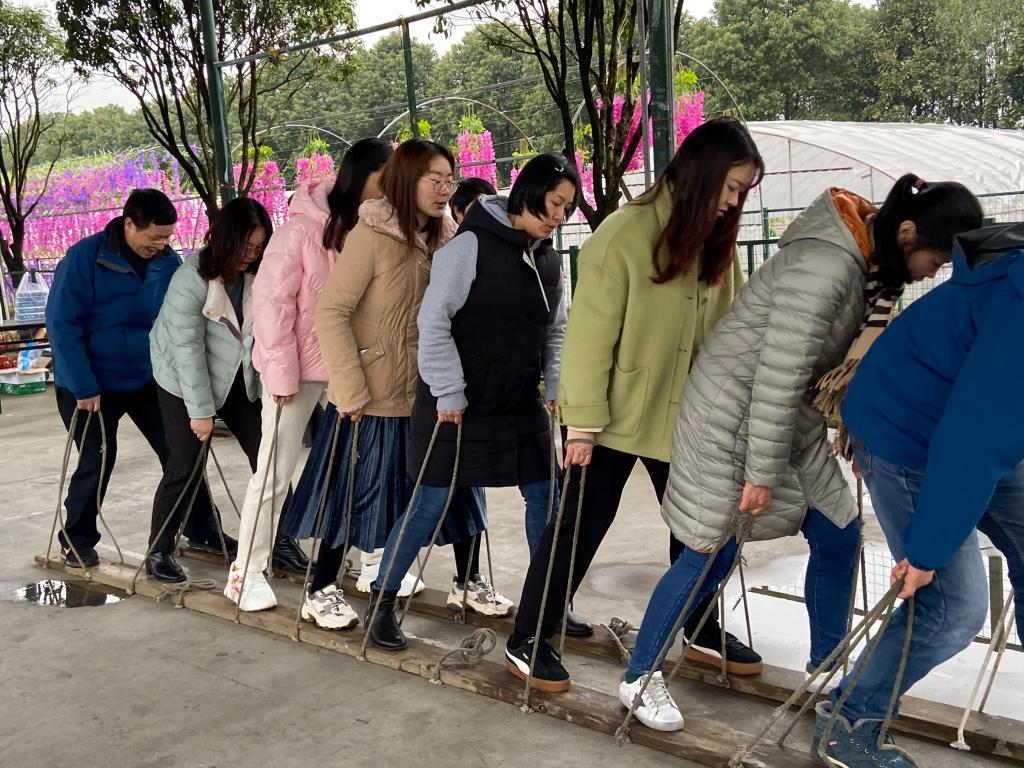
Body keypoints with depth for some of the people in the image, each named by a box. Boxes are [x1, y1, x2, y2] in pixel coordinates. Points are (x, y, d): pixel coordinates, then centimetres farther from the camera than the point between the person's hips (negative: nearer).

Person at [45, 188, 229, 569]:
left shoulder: (168, 261, -5)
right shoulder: (84, 258, -18)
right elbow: (62, 325, -17)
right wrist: (84, 387, -20)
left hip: (148, 378, 4)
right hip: (90, 385, -4)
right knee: (97, 462, 0)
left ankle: (202, 530, 19)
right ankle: (77, 541, 22)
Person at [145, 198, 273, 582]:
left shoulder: (259, 272, -10)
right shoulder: (190, 279, -22)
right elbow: (189, 350, -21)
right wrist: (201, 410, -18)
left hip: (239, 380, 4)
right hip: (184, 381, -4)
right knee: (185, 466, -3)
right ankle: (159, 551, 14)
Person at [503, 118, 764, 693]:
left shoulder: (717, 242, 1)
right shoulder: (625, 235, -18)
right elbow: (590, 335, -19)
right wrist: (583, 422, -19)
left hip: (685, 414, 6)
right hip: (616, 414, -6)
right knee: (582, 525, 2)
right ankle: (528, 643, 17)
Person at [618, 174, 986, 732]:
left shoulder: (869, 260, 2)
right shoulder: (826, 266, -27)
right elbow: (779, 375, -26)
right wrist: (762, 473, -20)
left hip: (790, 410, 9)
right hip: (732, 410, -9)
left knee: (839, 535, 8)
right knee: (712, 554, 0)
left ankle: (826, 670, 28)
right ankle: (639, 676, 19)